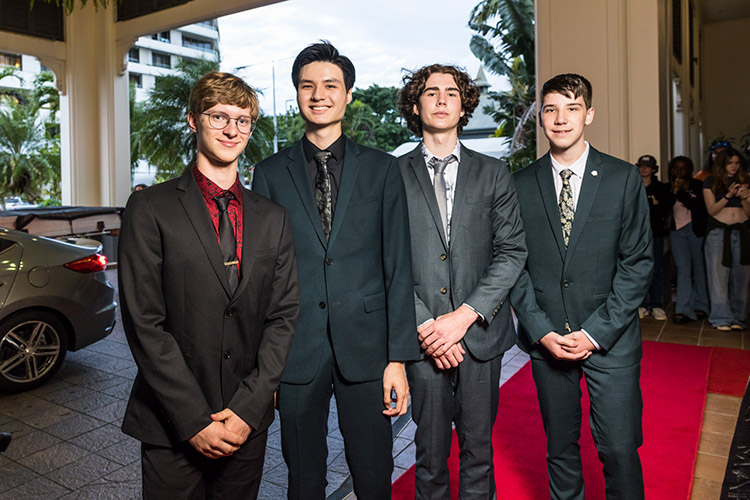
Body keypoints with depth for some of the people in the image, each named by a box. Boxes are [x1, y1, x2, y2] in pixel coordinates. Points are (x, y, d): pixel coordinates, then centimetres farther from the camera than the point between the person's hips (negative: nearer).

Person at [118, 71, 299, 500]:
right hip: (172, 427, -2)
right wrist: (194, 421, -12)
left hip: (248, 421, 3)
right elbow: (144, 323, -10)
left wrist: (248, 408, -8)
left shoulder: (273, 218, 5)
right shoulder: (150, 209, -6)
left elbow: (283, 316, 1)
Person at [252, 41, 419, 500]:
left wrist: (398, 358, -5)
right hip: (296, 353, 1)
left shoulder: (383, 169, 3)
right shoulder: (270, 173, 5)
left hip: (365, 347, 0)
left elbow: (398, 267, 0)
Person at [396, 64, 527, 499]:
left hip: (480, 333, 1)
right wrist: (426, 326, -10)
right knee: (431, 451, 10)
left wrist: (465, 315, -10)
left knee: (479, 448, 12)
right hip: (422, 337, -1)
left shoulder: (493, 174, 7)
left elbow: (513, 251, 1)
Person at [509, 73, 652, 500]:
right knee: (560, 447, 13)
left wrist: (596, 332, -10)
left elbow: (638, 261, -3)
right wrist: (542, 330, -7)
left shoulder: (624, 179, 0)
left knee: (619, 449, 1)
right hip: (546, 337, 1)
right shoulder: (521, 184, 3)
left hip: (610, 337, -1)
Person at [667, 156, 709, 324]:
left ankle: (700, 306, 20)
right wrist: (674, 192, -12)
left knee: (699, 267, 7)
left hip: (695, 230, -2)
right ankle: (684, 310, -8)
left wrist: (681, 193, -16)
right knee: (683, 269, -5)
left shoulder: (698, 186, -1)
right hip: (677, 231, 2)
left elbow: (701, 208, -13)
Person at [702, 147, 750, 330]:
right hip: (718, 231, -2)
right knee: (719, 275, -4)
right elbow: (711, 209, -3)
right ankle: (722, 318, 3)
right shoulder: (710, 181, 4)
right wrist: (728, 195, -16)